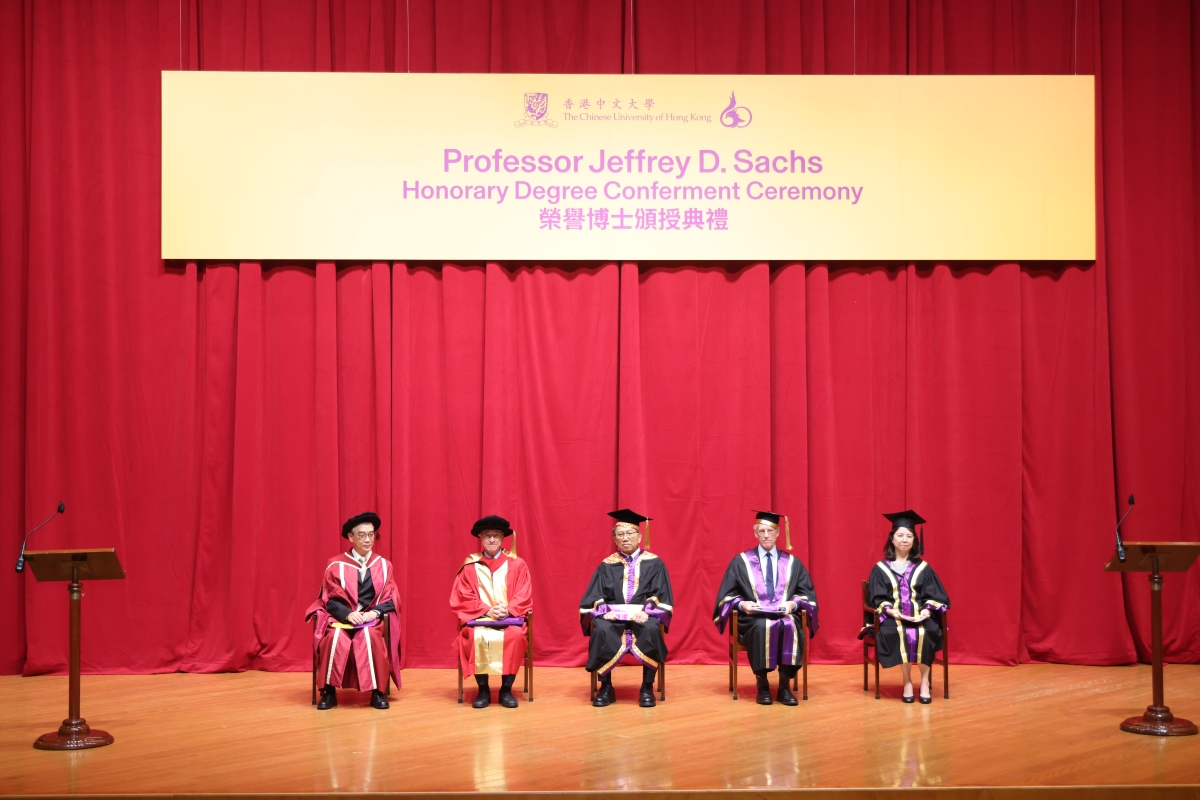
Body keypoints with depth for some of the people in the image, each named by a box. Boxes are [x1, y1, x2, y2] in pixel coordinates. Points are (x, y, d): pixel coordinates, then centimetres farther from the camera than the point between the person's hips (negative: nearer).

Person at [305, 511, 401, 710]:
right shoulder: (336, 566, 3)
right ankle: (329, 691, -21)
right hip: (342, 618, 0)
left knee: (370, 636, -34)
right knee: (336, 638, -34)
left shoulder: (384, 565, 10)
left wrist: (374, 612, -15)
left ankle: (377, 692, -23)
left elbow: (391, 598, 5)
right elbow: (331, 600, -1)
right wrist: (348, 614, -20)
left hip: (373, 619, 1)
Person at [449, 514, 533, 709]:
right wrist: (487, 610, -15)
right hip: (479, 618, 0)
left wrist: (507, 610, -17)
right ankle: (483, 689, -18)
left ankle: (506, 689, -18)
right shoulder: (470, 566, 7)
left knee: (515, 636, -32)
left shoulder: (517, 565, 8)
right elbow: (463, 599, 0)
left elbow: (524, 597, 2)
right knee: (476, 637, -33)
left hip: (510, 618, 0)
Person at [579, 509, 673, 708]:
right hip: (613, 616, 1)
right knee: (601, 630, -33)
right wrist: (604, 610, -16)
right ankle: (606, 687, -17)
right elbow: (594, 597, 5)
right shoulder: (607, 565, 11)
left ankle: (647, 688, -21)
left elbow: (661, 596, 1)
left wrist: (647, 611, -18)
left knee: (652, 629, -35)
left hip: (643, 616, -1)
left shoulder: (654, 563, 8)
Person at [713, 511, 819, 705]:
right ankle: (762, 685, -25)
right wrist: (741, 603, -13)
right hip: (753, 618, -1)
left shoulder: (792, 563, 15)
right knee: (762, 627, -37)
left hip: (785, 615, 1)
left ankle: (785, 685, -26)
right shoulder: (741, 561, 10)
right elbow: (727, 595, 8)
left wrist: (794, 603, -10)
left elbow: (807, 593, 11)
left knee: (790, 627, -35)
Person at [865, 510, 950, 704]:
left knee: (925, 633, -32)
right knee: (899, 633, -35)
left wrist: (927, 610, -14)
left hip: (920, 616, 1)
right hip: (892, 617, -1)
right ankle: (907, 681, -19)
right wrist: (890, 610, -17)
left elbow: (934, 595, 5)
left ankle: (924, 681, -19)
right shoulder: (880, 569, 7)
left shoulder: (923, 568, 11)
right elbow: (877, 598, 1)